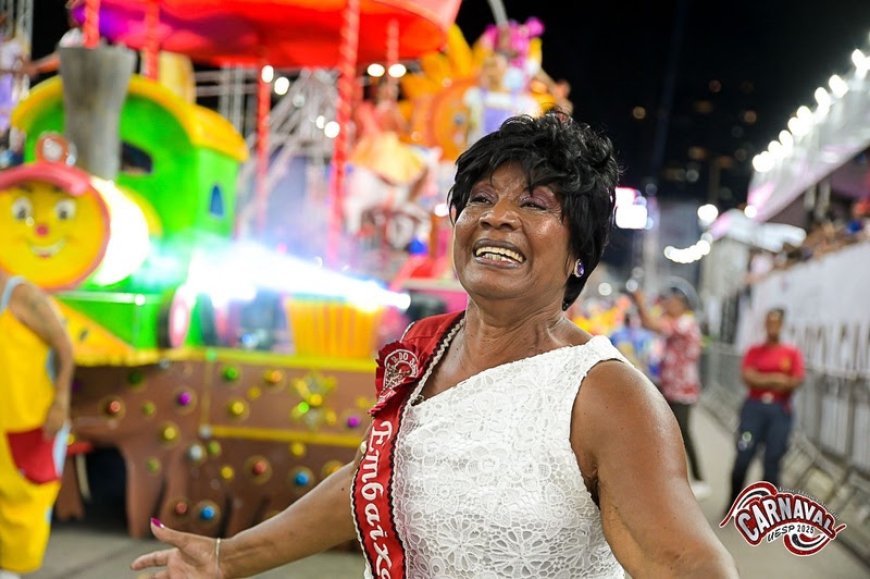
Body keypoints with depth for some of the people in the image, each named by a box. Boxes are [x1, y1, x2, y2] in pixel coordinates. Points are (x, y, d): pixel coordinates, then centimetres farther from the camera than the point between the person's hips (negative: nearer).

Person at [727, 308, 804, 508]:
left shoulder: (792, 353, 7)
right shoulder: (754, 351, 8)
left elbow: (797, 380, -4)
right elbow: (748, 377, -4)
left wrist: (762, 380, -11)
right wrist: (776, 379, -11)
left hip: (780, 410, 0)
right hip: (754, 407, 0)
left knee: (773, 460, -1)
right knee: (743, 457, -4)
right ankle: (734, 501, 10)